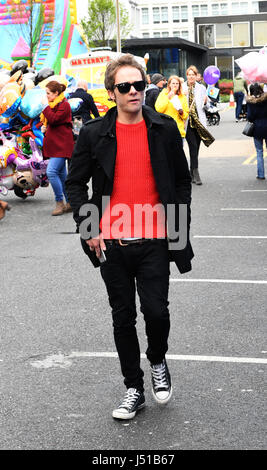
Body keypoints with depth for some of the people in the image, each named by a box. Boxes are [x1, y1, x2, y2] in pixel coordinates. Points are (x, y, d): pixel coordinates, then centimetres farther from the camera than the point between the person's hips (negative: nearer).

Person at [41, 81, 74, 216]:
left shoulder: (64, 105, -11)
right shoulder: (53, 105, 19)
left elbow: (53, 119, -22)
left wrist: (46, 107, -11)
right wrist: (45, 127, 9)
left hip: (61, 145, -10)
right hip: (54, 144, 10)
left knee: (51, 171, -18)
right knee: (61, 174, 10)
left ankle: (59, 203, -10)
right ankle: (70, 202, 15)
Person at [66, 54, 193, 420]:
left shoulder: (165, 129, 2)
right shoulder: (94, 134, 0)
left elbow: (182, 180, 10)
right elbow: (75, 183, 7)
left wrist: (179, 226, 3)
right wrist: (88, 228, -2)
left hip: (154, 242, -1)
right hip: (112, 242, 1)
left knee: (156, 311, -7)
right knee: (123, 318, 9)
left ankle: (158, 362, 27)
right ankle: (134, 389, 25)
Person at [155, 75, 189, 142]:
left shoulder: (182, 97, 13)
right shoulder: (163, 94, 7)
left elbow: (186, 115, 15)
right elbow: (158, 109, -7)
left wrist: (181, 112, -6)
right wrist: (168, 98, -10)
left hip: (179, 130, 3)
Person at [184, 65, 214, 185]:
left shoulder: (201, 88, 10)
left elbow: (207, 107, 13)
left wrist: (205, 103, -8)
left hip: (199, 121, 3)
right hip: (187, 121, -3)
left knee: (196, 148, 6)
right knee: (193, 146, -14)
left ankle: (191, 174, 16)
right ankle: (195, 173, -15)